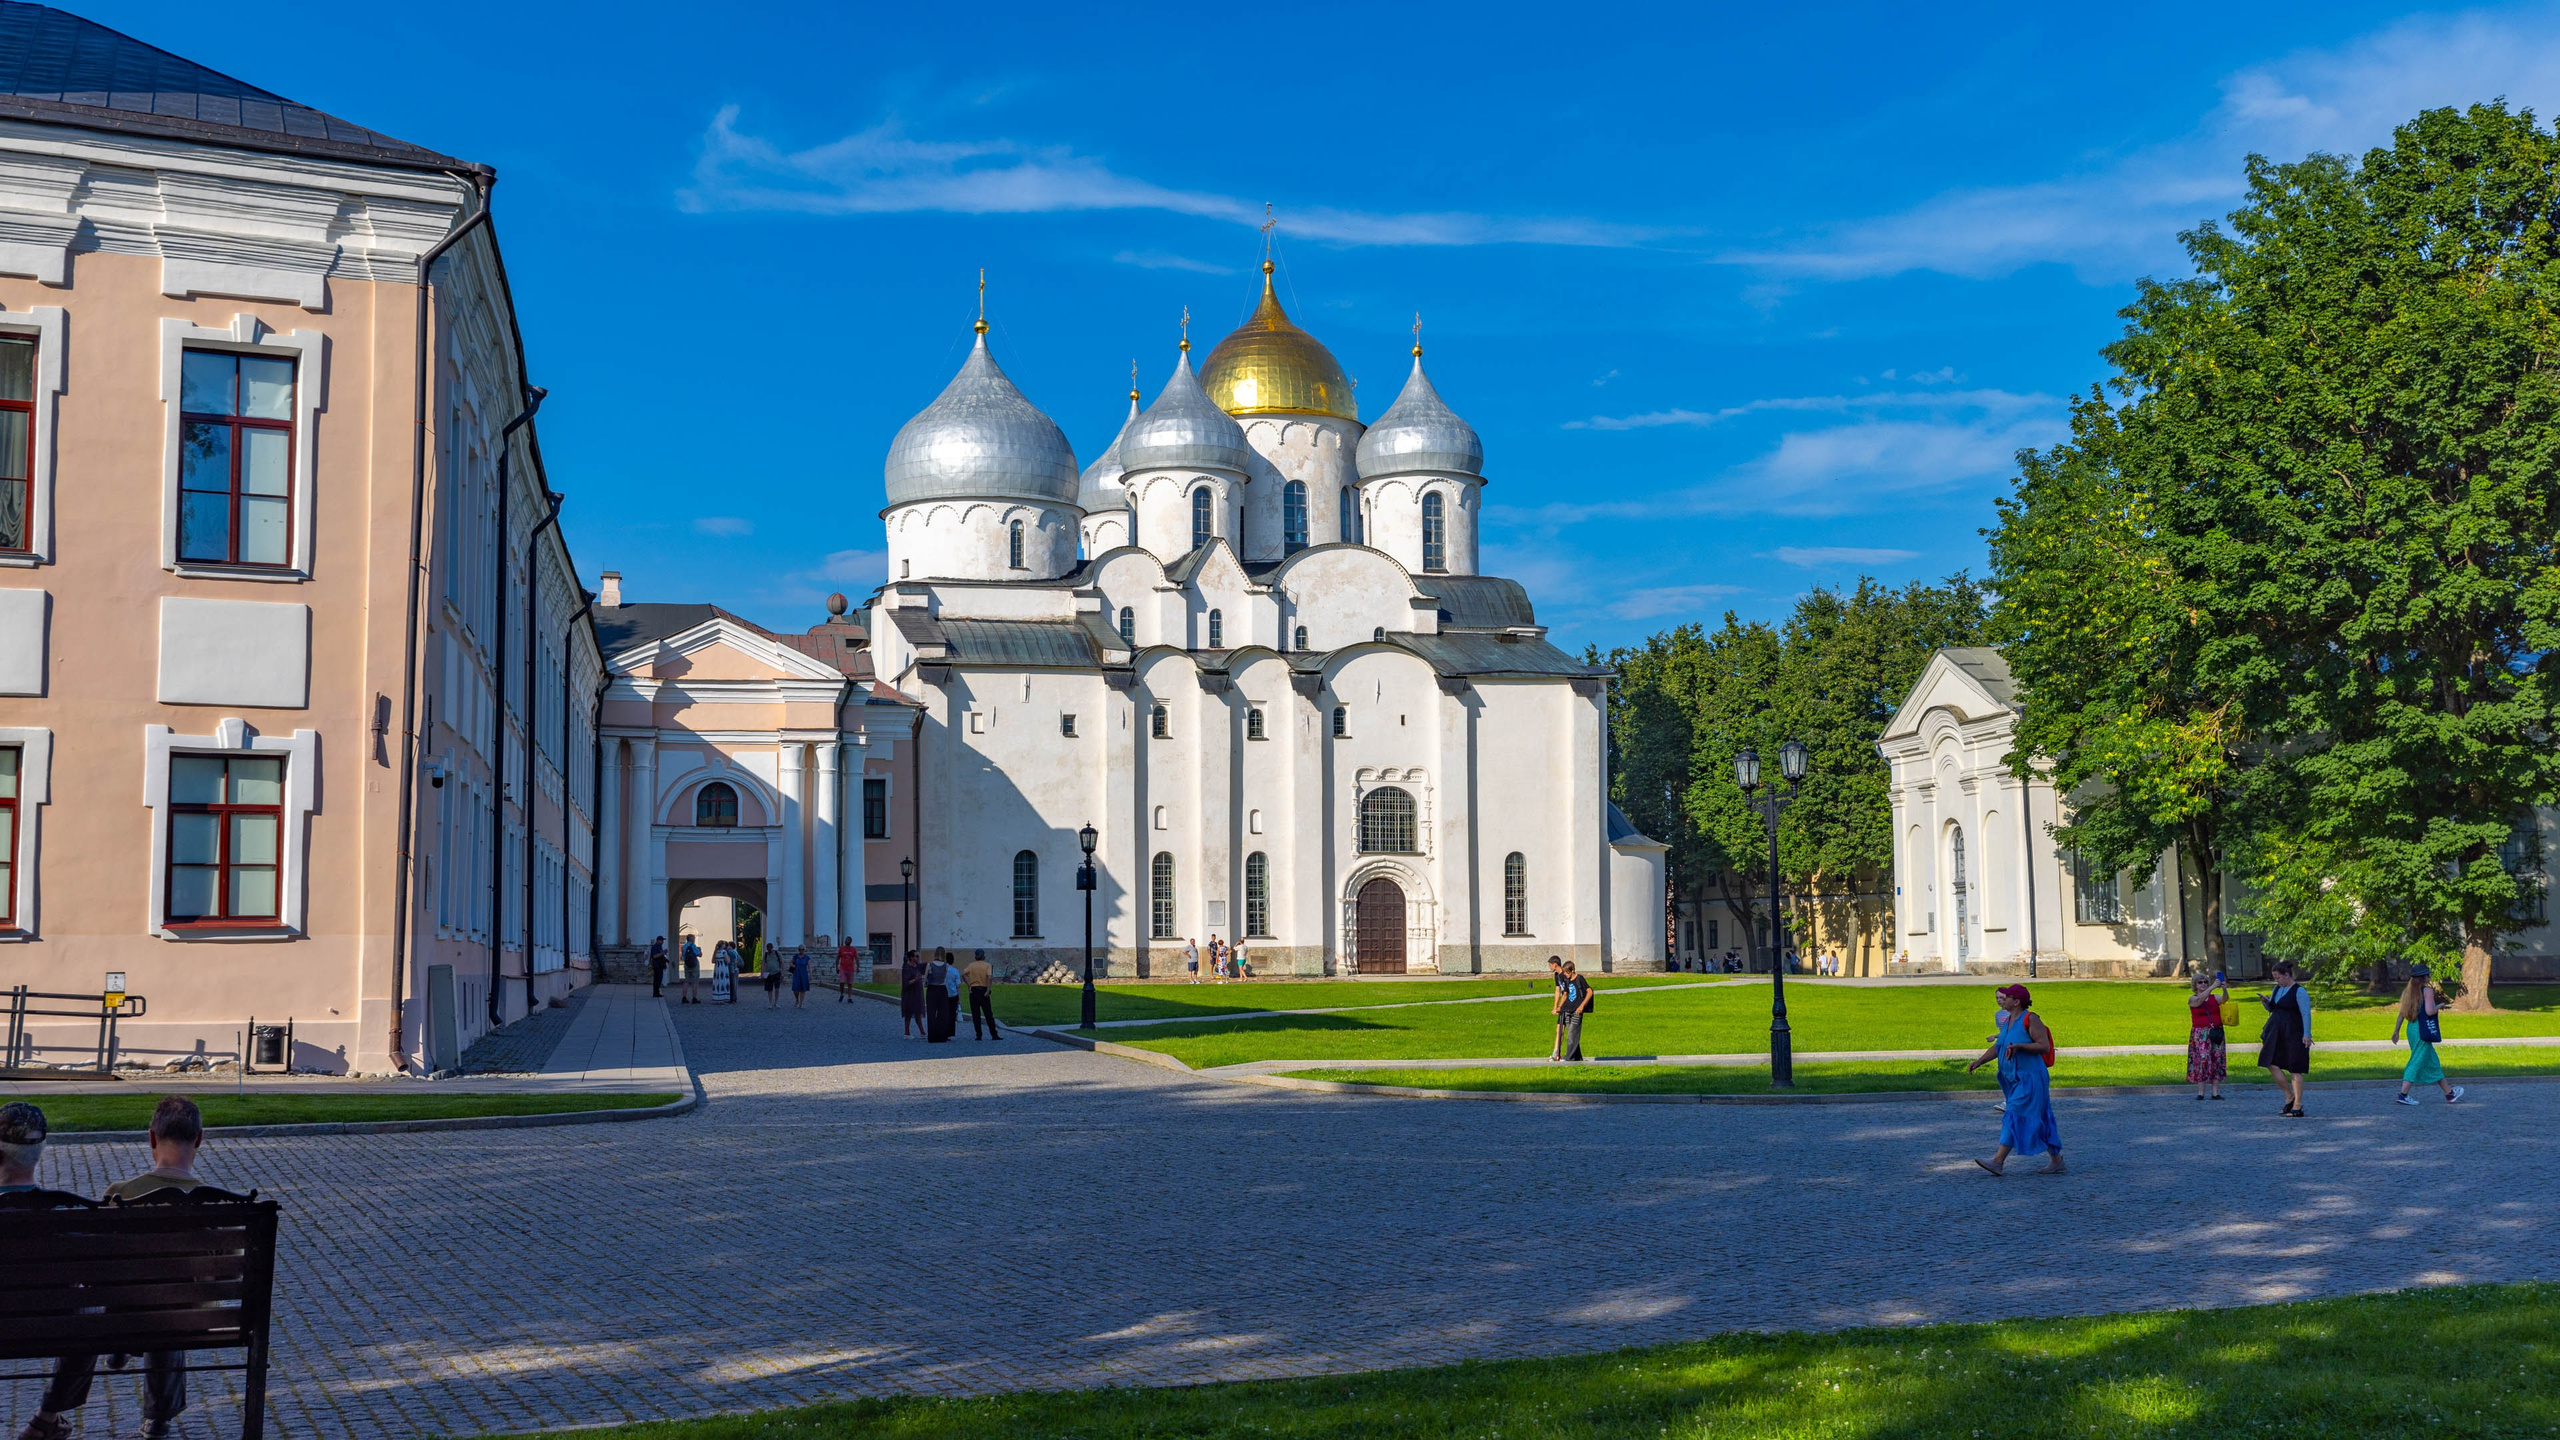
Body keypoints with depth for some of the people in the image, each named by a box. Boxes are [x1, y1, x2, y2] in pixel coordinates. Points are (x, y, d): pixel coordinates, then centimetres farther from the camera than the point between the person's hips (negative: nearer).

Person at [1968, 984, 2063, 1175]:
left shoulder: (2030, 1019, -13)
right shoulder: (2008, 1020, 12)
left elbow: (2045, 1046, -18)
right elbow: (1997, 1047, 15)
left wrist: (2019, 1046, -28)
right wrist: (1978, 1061, 4)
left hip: (2030, 1079, -9)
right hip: (2014, 1079, 9)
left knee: (2015, 1117, -11)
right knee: (2038, 1122, 13)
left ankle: (1998, 1161, -15)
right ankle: (2056, 1160, 20)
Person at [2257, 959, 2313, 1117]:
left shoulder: (2299, 991, -10)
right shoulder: (2277, 989, 13)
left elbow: (2306, 1014, -14)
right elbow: (2271, 1009, 24)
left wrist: (2306, 1034, -20)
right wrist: (2266, 1002, 2)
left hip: (2293, 1034, -8)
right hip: (2276, 1033, 8)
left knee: (2294, 1070, -4)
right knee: (2272, 1065, 1)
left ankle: (2297, 1106, 1)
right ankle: (2289, 1097, 17)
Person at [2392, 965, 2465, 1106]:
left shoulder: (2408, 990, 11)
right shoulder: (2427, 990, -11)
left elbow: (2402, 1013, 10)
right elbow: (2429, 1011, -19)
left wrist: (2396, 1030, 12)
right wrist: (2440, 1005, 0)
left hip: (2412, 1029, 8)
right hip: (2423, 1031, -8)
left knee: (2433, 1063, 16)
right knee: (2417, 1062, -5)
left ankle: (2449, 1093, 26)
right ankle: (2403, 1094, -10)